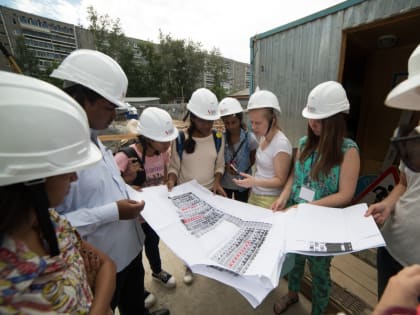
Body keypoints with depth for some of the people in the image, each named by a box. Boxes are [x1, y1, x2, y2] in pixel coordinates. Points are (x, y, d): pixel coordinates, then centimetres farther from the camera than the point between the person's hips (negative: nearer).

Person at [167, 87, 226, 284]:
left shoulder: (218, 139, -5)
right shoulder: (180, 139, -13)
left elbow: (219, 165, 2)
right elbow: (173, 166, -7)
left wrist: (217, 183, -14)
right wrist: (171, 183, -25)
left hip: (210, 193, 2)